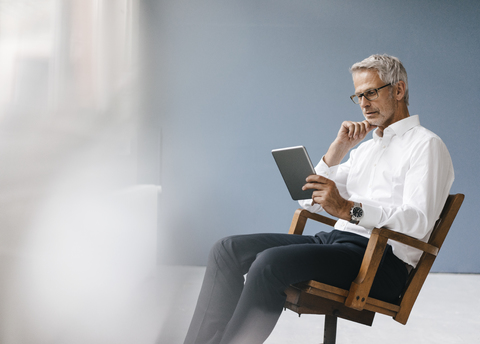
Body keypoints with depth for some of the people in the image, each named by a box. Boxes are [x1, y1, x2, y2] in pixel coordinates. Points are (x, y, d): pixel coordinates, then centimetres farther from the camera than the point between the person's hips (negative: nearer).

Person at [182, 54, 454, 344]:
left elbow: (418, 222, -16)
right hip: (335, 241, 8)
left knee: (271, 262, -31)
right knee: (229, 249, -5)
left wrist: (348, 209, -27)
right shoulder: (365, 148, 24)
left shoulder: (426, 145, 0)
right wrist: (339, 148, 6)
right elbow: (311, 201, 17)